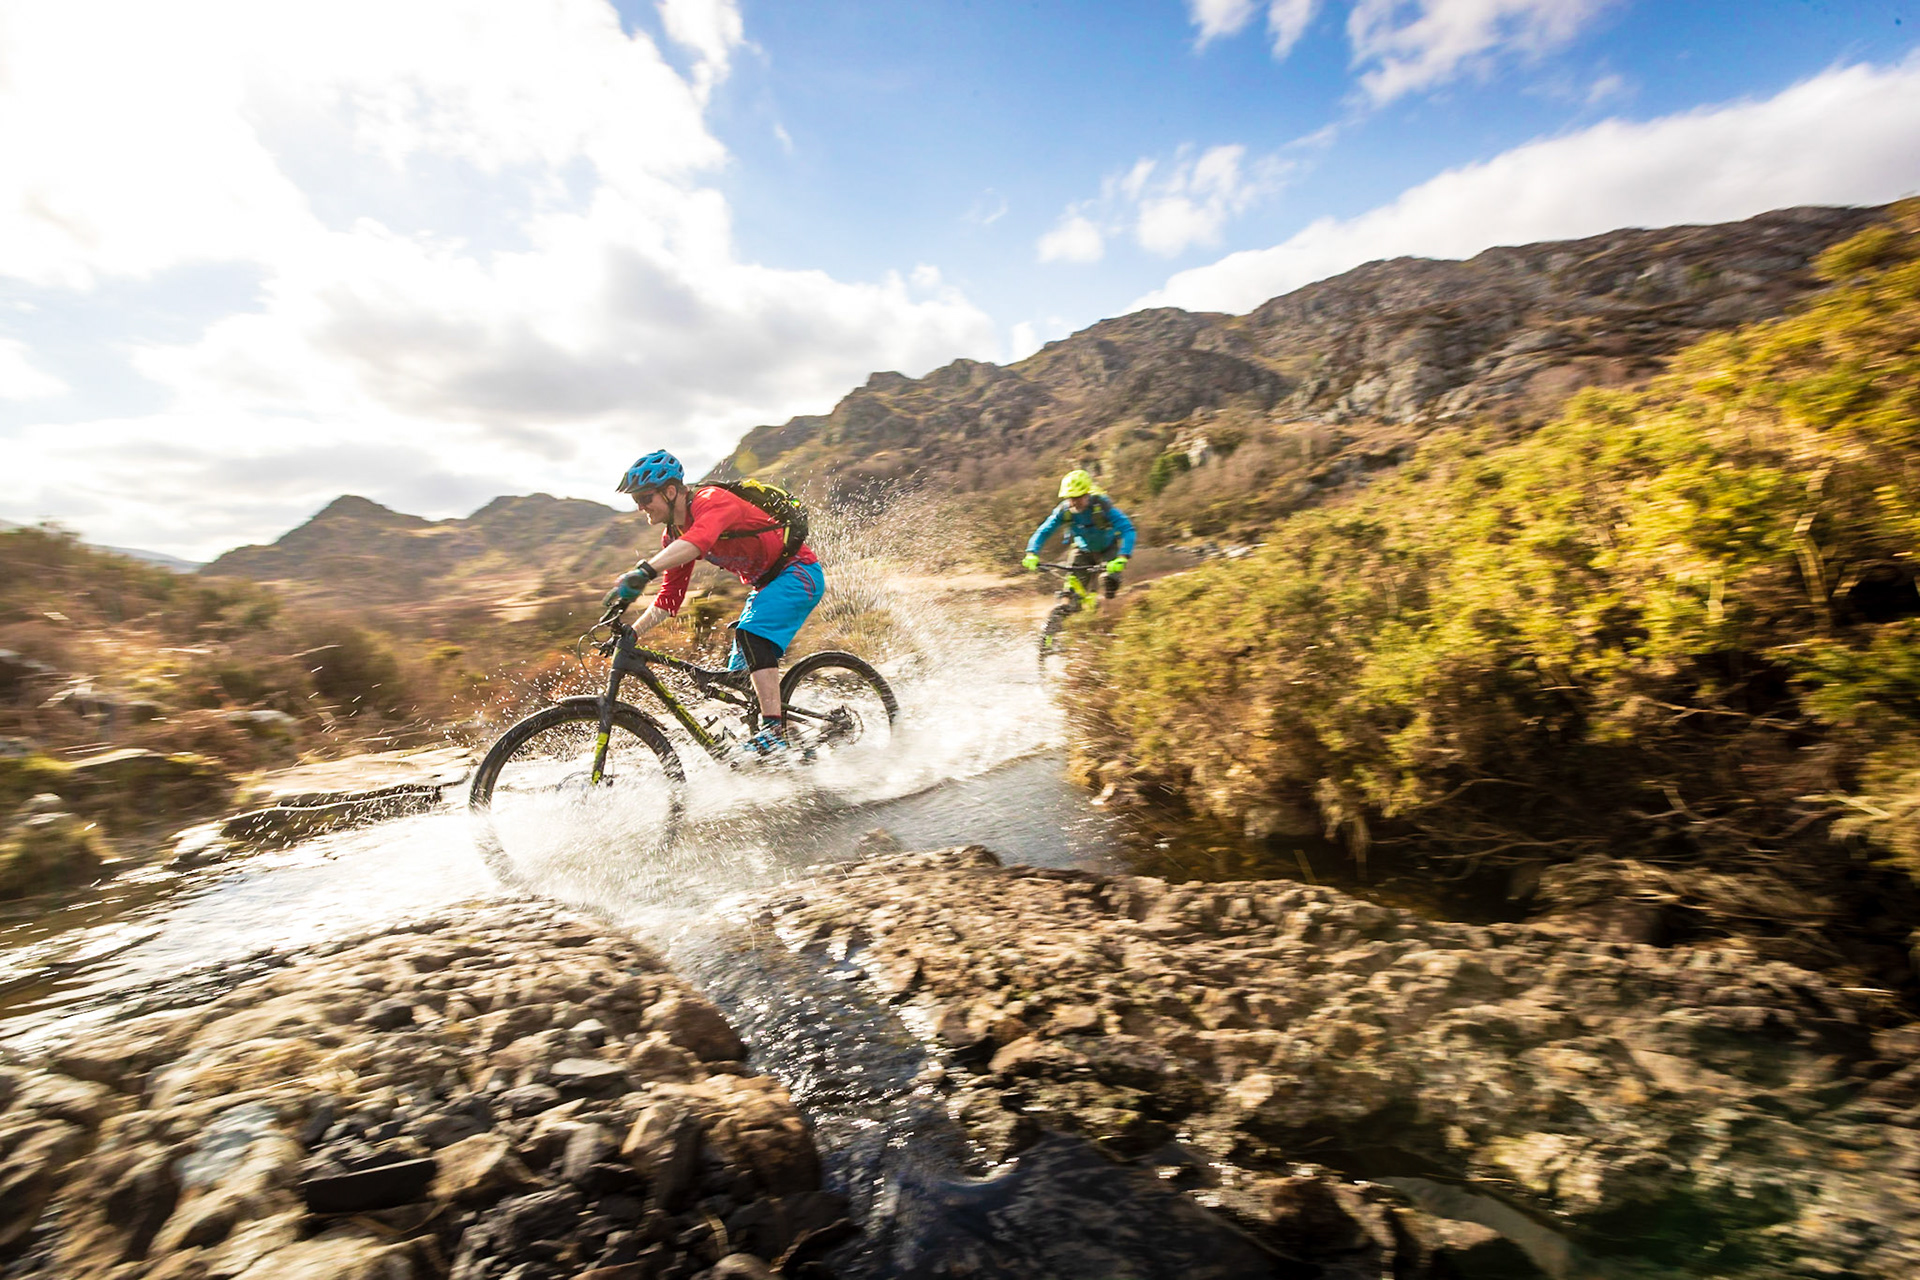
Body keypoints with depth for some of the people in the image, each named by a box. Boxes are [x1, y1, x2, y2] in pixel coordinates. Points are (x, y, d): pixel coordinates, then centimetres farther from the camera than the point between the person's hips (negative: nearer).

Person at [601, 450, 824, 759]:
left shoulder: (711, 500, -22)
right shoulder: (673, 536, 5)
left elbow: (699, 539, -46)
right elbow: (670, 598, 7)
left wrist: (643, 571, -57)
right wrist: (631, 633, -5)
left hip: (799, 572, -9)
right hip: (767, 585, 10)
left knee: (750, 634, -31)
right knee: (739, 675, 7)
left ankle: (774, 730, -31)